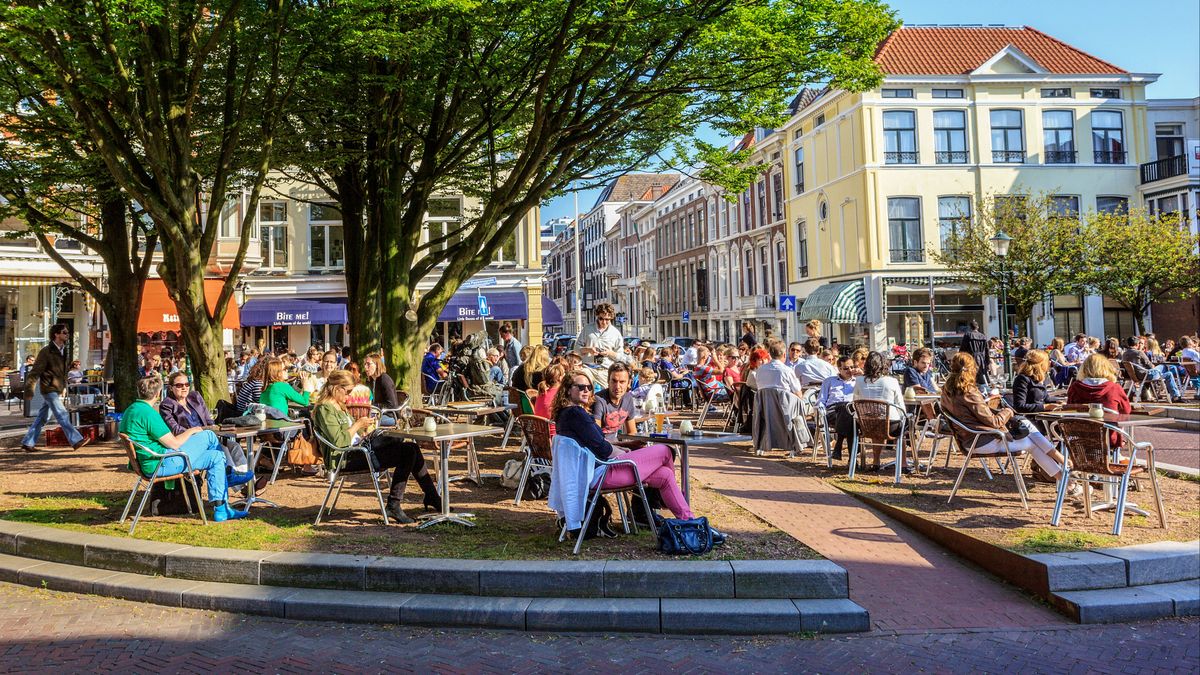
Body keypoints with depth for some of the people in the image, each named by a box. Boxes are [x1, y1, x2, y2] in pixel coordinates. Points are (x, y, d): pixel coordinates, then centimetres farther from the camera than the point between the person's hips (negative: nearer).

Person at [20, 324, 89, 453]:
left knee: (42, 417, 13)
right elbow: (35, 371, -14)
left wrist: (64, 385, 20)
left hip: (57, 390, 8)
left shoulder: (63, 350, 11)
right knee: (62, 415, -10)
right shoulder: (46, 352, -14)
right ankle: (76, 441, -12)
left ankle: (27, 443, 21)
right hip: (49, 389, -8)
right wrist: (29, 390, -17)